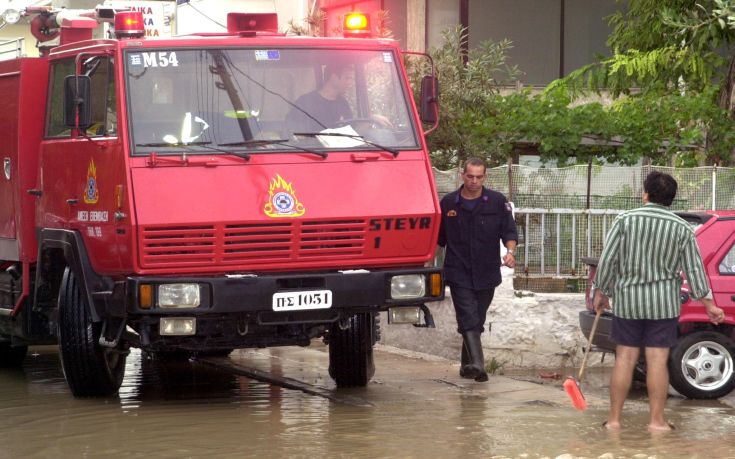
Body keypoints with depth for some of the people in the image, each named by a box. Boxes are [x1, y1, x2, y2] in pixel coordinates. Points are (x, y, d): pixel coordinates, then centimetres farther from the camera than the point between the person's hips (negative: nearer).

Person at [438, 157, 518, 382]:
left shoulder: (497, 202, 4)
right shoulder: (448, 203, 5)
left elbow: (509, 231, 2)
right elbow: (438, 238, 14)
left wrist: (510, 250, -16)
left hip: (487, 273, 2)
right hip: (458, 273, -2)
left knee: (477, 321, 11)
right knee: (468, 319, -15)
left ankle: (467, 365, 23)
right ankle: (476, 364, -27)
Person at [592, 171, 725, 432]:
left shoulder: (625, 221, -5)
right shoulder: (681, 229, -1)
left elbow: (607, 260, -5)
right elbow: (694, 269, 0)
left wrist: (601, 293, 7)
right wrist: (708, 303, 8)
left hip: (627, 301, 0)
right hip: (664, 303, 0)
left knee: (625, 358, 5)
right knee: (657, 360, 2)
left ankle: (614, 419, 7)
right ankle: (656, 421, 4)